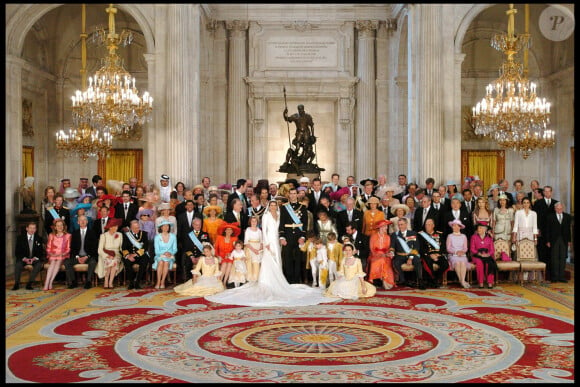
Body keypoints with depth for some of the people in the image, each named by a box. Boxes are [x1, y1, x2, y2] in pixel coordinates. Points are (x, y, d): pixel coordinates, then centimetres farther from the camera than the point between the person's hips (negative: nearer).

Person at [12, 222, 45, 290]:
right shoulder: (20, 238, 3)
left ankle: (29, 284, -29)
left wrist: (34, 258, -16)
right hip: (23, 258, 0)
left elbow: (41, 251, 3)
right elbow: (17, 252, -1)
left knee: (39, 264, -32)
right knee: (18, 264, -32)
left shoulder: (39, 238, 6)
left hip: (35, 259, 0)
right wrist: (24, 258, -19)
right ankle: (16, 284, -21)